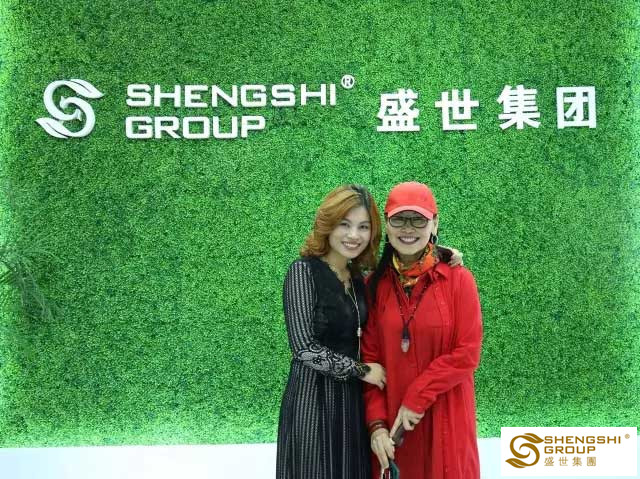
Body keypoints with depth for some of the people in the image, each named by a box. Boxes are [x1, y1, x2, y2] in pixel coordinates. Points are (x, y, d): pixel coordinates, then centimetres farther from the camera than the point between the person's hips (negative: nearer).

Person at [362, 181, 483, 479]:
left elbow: (467, 354, -9)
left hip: (445, 418, -2)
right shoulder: (375, 285, 1)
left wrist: (417, 398, -14)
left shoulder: (458, 279, -6)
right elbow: (370, 357, 1)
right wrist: (376, 423, -7)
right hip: (391, 422, 2)